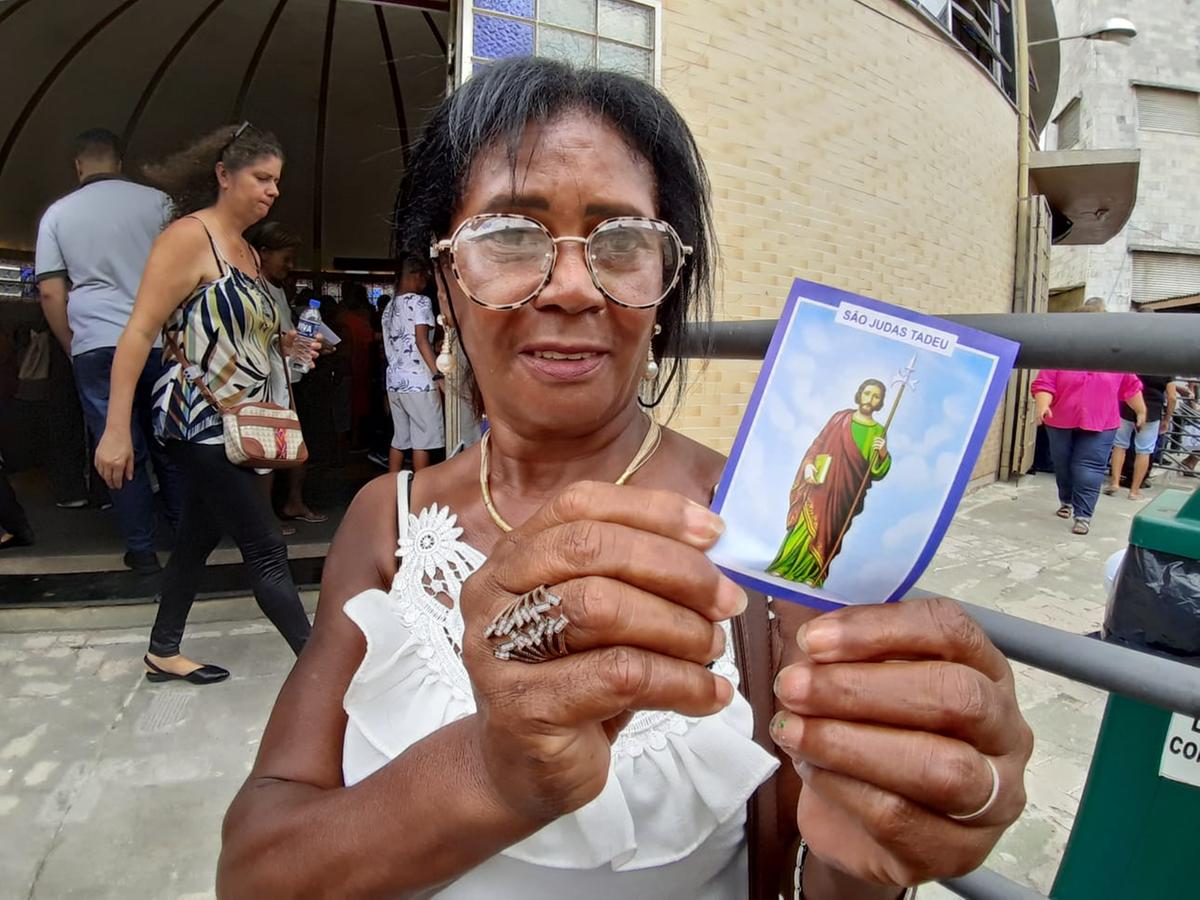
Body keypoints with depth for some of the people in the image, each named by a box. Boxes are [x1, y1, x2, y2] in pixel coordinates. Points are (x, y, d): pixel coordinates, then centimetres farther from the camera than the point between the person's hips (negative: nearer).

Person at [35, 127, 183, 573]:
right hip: (158, 342, 0)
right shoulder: (157, 201, 5)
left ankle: (142, 550, 10)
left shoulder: (58, 213, 9)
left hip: (95, 347, 1)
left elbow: (51, 292, 5)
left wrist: (73, 347, 16)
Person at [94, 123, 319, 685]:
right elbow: (140, 332, -15)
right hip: (201, 422, -9)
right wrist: (116, 430, -19)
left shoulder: (247, 251, 15)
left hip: (235, 424, 9)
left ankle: (163, 654, 33)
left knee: (199, 537, 17)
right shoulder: (189, 237, -11)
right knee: (266, 548, -7)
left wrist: (281, 344, 4)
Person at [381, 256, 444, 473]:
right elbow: (421, 340, -16)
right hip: (418, 381, -8)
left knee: (399, 438, 12)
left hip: (394, 381, 8)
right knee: (423, 439, -2)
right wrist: (438, 375, -19)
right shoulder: (420, 302, -6)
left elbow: (389, 346, 19)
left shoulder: (389, 307, 18)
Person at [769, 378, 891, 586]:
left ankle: (812, 575, 15)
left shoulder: (879, 432, 5)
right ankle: (784, 567, 6)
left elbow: (877, 472, 0)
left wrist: (883, 453, -18)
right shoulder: (841, 418, 4)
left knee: (827, 533, 4)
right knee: (806, 526, -6)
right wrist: (808, 464, -10)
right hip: (822, 485, -1)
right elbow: (818, 444, 5)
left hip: (846, 493, 1)